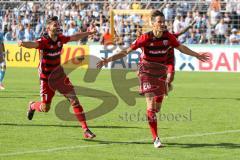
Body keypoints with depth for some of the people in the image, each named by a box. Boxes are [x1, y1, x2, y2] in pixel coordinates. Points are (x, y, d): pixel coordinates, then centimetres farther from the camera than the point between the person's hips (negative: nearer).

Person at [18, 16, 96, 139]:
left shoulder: (60, 39, -2)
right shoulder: (44, 41, -21)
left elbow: (75, 37, 18)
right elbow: (33, 44, -43)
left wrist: (89, 33, 27)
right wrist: (23, 44, -65)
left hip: (59, 75, 5)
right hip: (46, 77, -5)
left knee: (74, 100, -6)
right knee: (45, 108, 1)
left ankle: (85, 130, -4)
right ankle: (32, 106, 39)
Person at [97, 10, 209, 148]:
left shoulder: (168, 37, -5)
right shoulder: (146, 38, -16)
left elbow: (182, 48, 14)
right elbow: (126, 51, -12)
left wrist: (197, 55, 25)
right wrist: (108, 60, -19)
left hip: (161, 73, 4)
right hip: (147, 73, -4)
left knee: (157, 108, 8)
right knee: (151, 104, -14)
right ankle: (156, 138, -10)